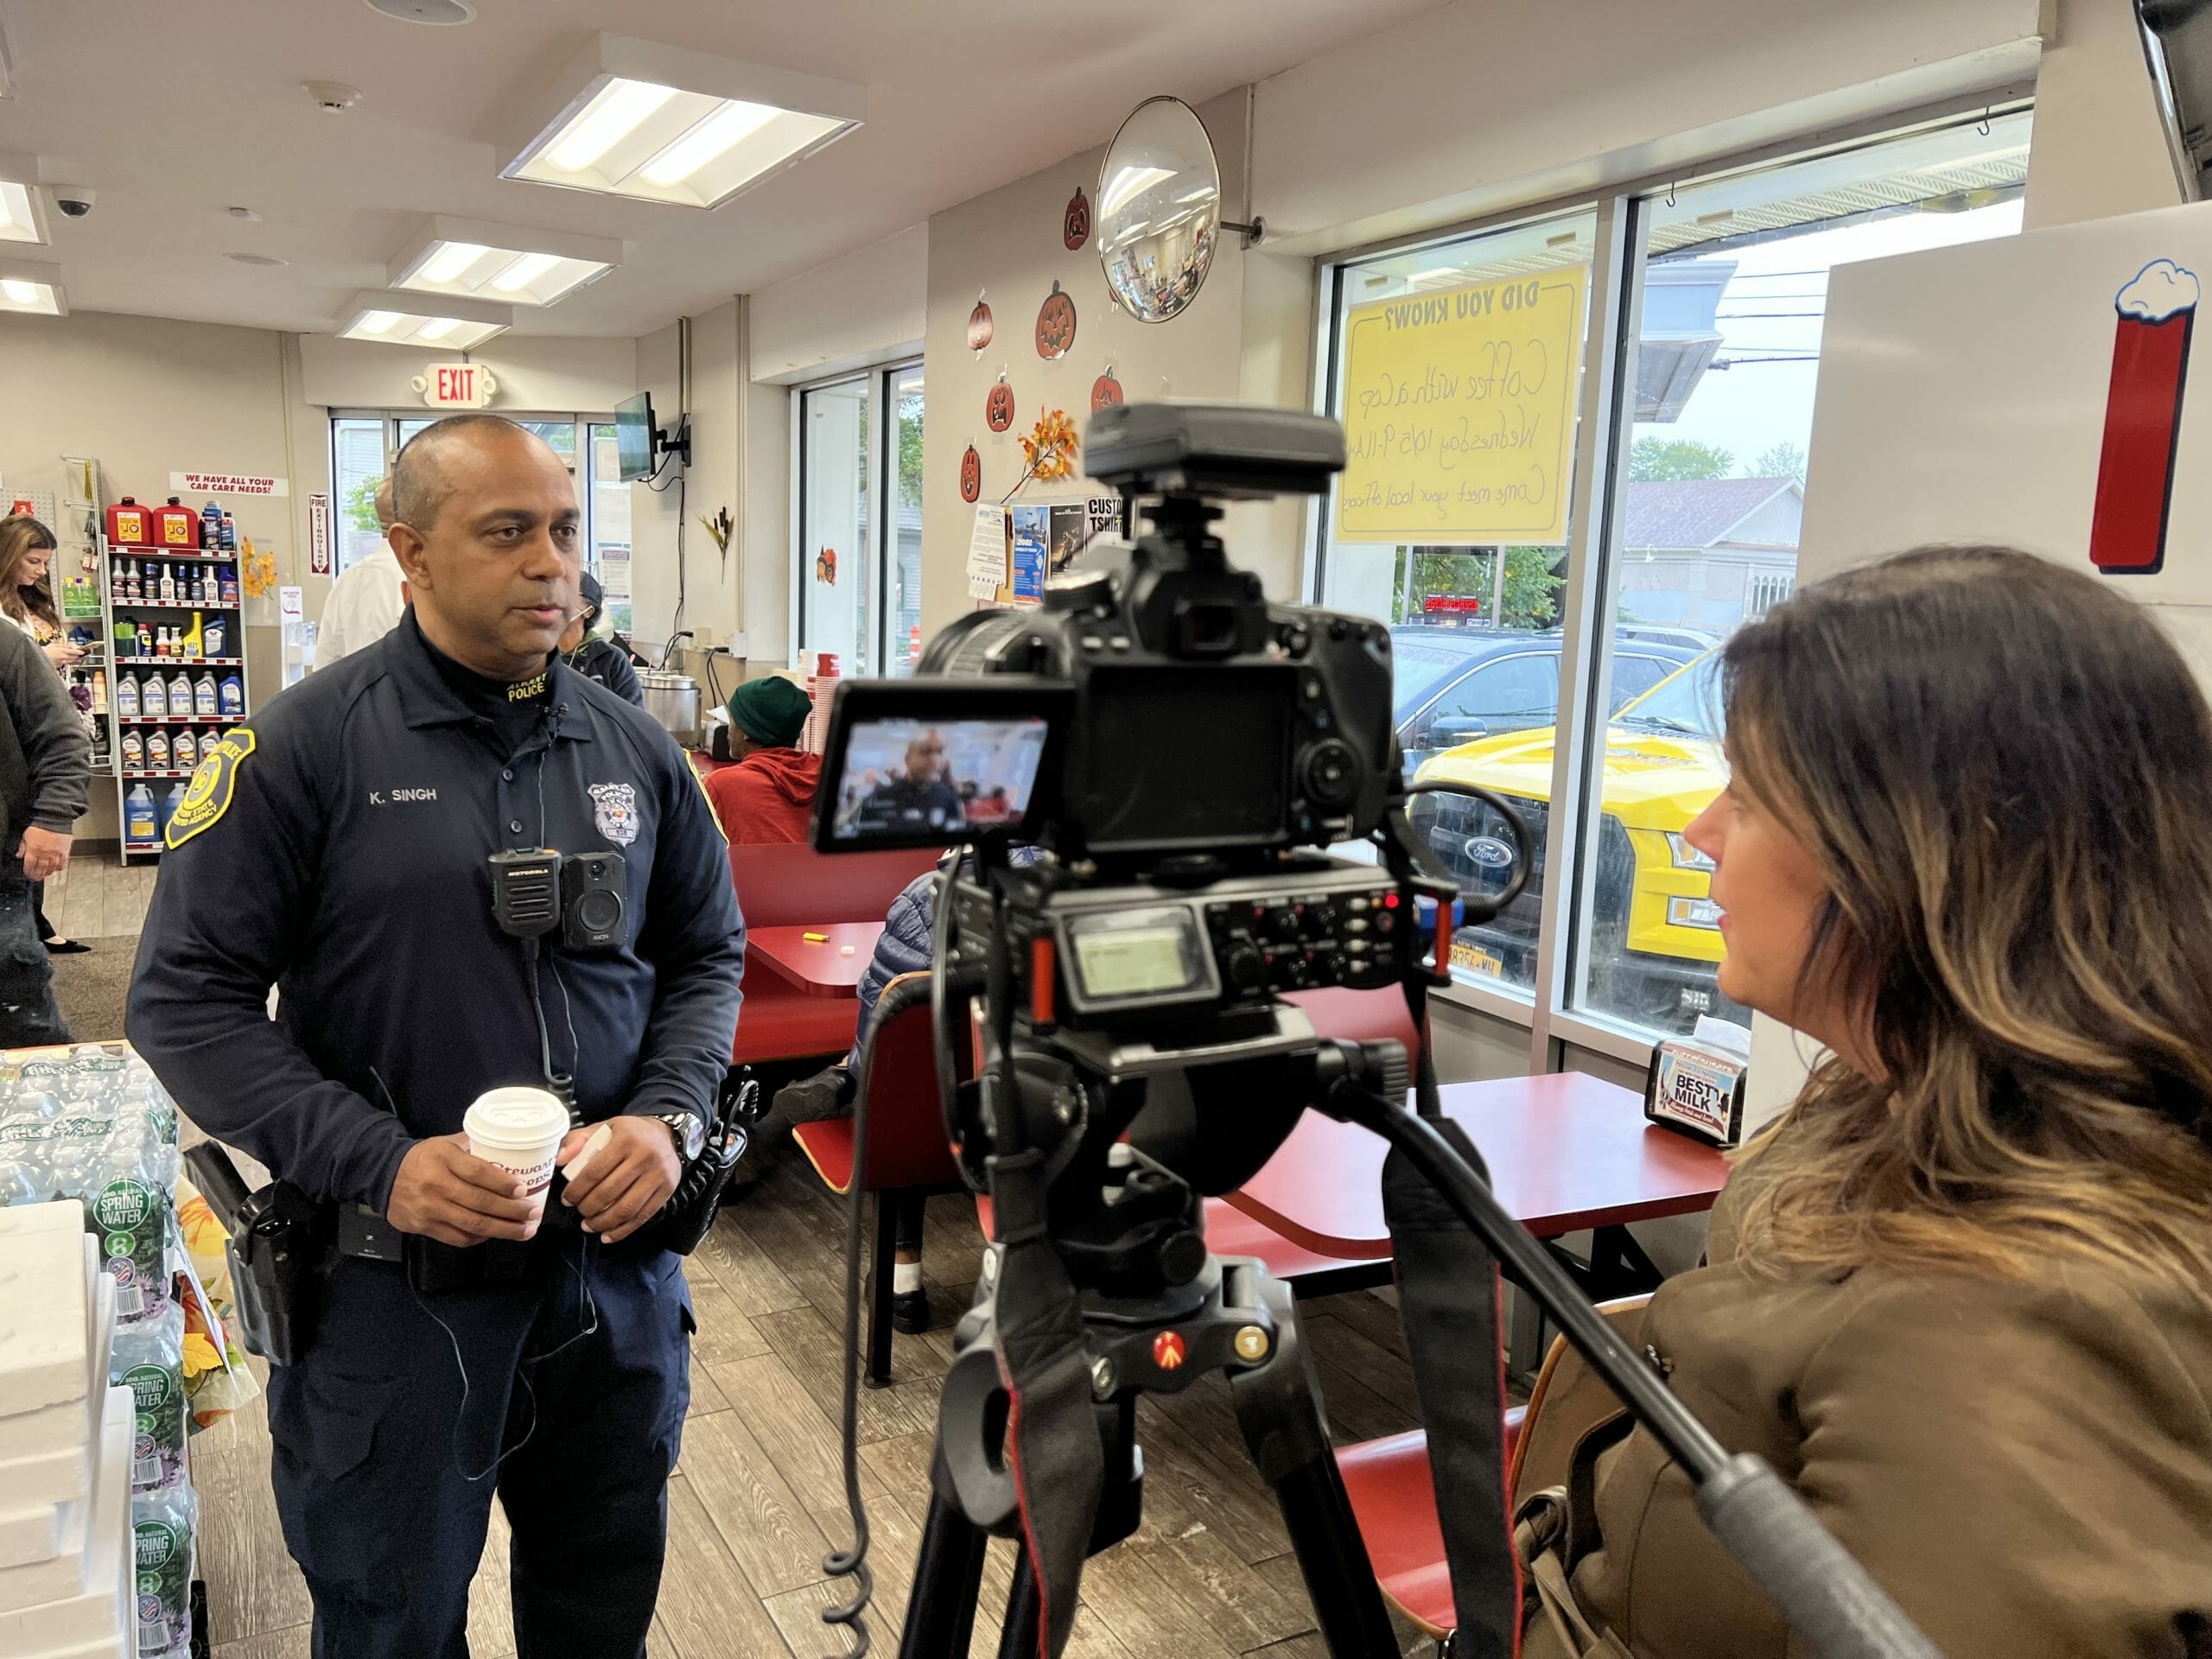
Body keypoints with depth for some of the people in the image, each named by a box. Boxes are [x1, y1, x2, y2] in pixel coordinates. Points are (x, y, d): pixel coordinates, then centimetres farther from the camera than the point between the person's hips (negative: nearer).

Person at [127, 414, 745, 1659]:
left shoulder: (633, 748, 3)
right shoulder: (305, 746, -10)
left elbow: (708, 951, 11)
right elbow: (189, 998, -9)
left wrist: (671, 1115, -7)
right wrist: (380, 1164, -20)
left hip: (619, 1262, 4)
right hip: (396, 1285, -3)